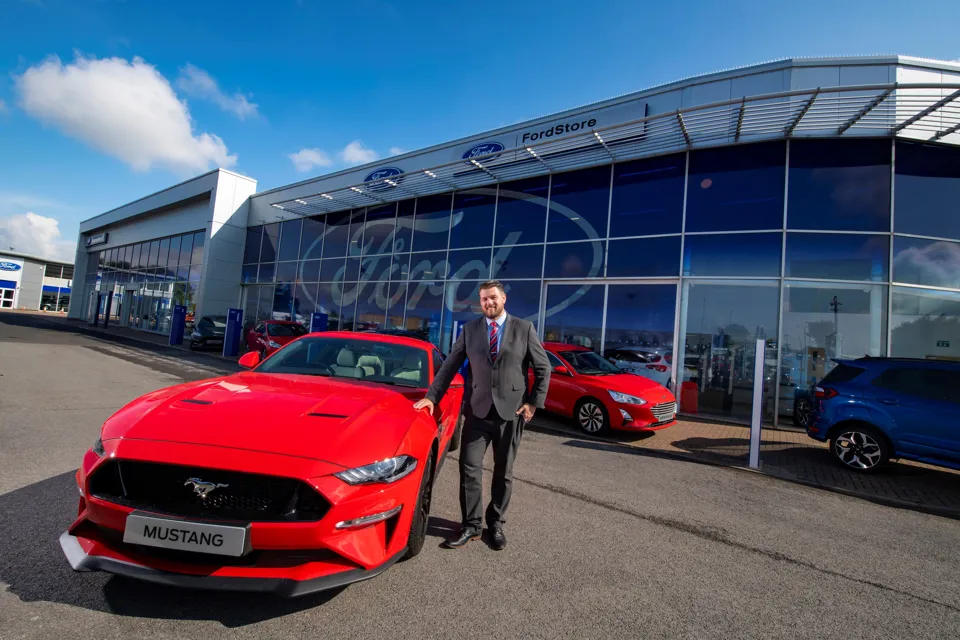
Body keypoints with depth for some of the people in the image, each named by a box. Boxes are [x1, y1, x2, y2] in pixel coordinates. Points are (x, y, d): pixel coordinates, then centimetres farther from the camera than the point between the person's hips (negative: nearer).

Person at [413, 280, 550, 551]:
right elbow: (450, 365, 4)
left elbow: (543, 368, 2)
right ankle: (471, 525, 17)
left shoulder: (524, 328, -1)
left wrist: (534, 402, -5)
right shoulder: (470, 329, 4)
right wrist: (432, 396, -3)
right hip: (478, 409, 1)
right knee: (470, 467, 0)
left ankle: (496, 523, 29)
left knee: (503, 471, 12)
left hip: (511, 411, -1)